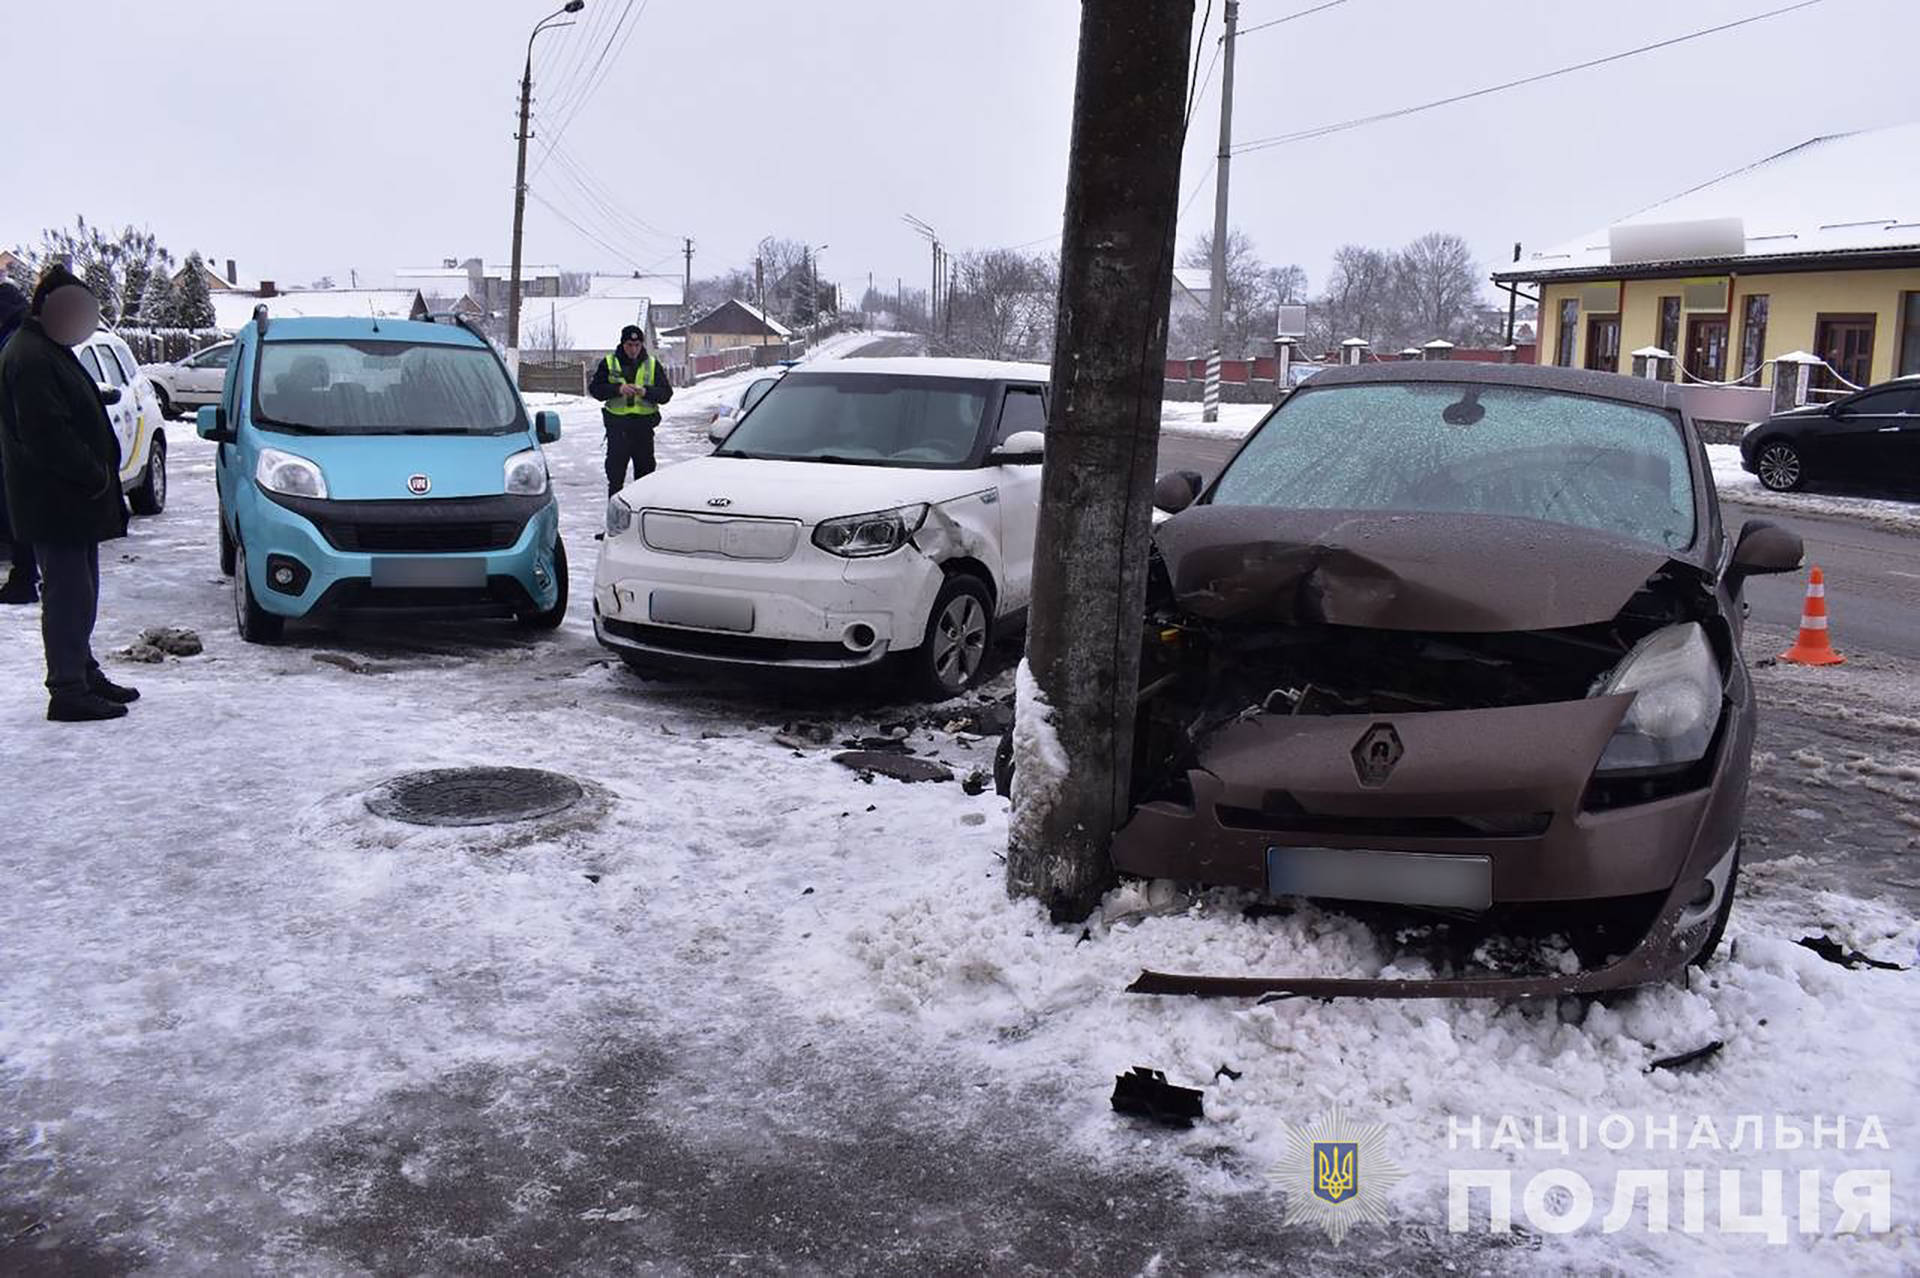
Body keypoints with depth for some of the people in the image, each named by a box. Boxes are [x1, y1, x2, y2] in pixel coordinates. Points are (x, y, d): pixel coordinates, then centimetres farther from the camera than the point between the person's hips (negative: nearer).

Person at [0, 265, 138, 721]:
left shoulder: (51, 352, 18)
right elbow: (46, 433, -24)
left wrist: (100, 475, 13)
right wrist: (95, 476, -19)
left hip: (74, 499, 11)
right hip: (56, 503, -11)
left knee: (78, 592, 18)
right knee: (67, 593, -6)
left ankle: (83, 674, 28)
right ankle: (68, 691, -1)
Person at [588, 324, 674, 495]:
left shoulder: (653, 365, 7)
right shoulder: (609, 363, 4)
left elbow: (666, 393, 1)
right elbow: (594, 388, -2)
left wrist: (646, 392, -18)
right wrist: (618, 389, -18)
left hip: (644, 425, 1)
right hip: (617, 424, -1)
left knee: (645, 469, 6)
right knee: (615, 474, -1)